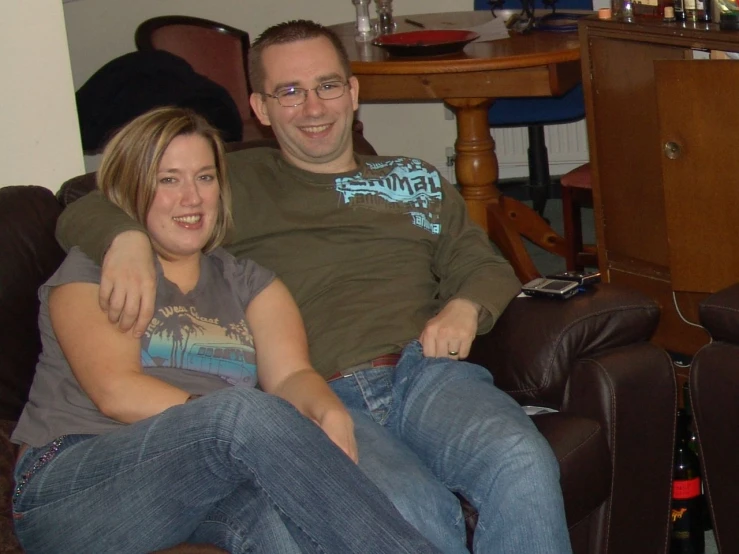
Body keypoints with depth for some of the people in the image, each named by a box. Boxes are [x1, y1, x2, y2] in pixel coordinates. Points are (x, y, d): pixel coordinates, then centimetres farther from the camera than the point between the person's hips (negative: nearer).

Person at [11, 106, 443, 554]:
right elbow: (116, 390, -6)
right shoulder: (92, 271, 12)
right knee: (248, 414, -33)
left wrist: (329, 414, -20)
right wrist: (246, 425, -18)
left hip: (214, 486, 3)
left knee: (281, 514, -36)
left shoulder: (247, 282, 24)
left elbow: (290, 374, 5)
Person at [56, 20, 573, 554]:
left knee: (522, 465, -33)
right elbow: (86, 213, 15)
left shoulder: (417, 179, 30)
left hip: (424, 369, 3)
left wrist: (465, 308, 5)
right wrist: (128, 239, -11)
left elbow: (486, 265, 30)